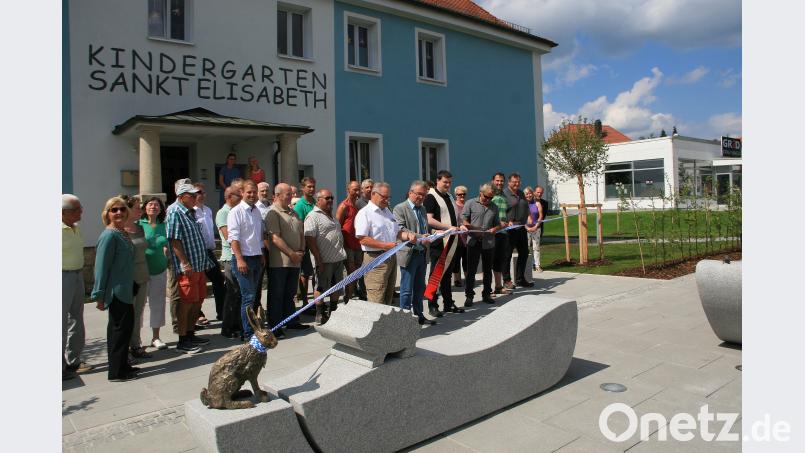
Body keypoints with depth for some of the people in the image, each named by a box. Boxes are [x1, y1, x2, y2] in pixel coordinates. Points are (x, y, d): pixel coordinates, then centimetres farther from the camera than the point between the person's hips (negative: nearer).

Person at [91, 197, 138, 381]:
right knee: (120, 328, -1)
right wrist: (99, 295, -18)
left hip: (125, 290, 9)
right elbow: (101, 267, -18)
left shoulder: (123, 233, 10)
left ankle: (122, 365, 28)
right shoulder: (109, 235, -16)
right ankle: (117, 372, 10)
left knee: (125, 326, 16)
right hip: (116, 292, -9)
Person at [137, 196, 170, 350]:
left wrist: (166, 262, 11)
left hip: (160, 269, 4)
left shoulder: (163, 225, 7)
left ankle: (156, 337, 19)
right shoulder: (139, 224, -5)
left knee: (158, 302, 9)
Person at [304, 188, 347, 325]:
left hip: (339, 259, 9)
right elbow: (310, 239, -17)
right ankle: (320, 316, 10)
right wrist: (319, 260, -20)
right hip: (325, 260, -8)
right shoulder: (313, 217, -10)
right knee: (321, 288, 1)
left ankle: (334, 312, 27)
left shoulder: (331, 216, 18)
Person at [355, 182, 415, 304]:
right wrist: (385, 246, -22)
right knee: (377, 300, -9)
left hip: (391, 257, 9)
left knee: (388, 297, 15)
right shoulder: (364, 213, -9)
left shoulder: (388, 212, 19)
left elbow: (397, 232, 24)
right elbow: (363, 239, -18)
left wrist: (408, 235, 1)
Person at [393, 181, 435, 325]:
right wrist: (420, 237, -25)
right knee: (406, 290, -2)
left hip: (422, 254, 8)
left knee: (419, 288, 16)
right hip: (409, 254, -8)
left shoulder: (422, 209, 17)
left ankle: (419, 315, 27)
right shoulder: (400, 208, -8)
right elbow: (400, 229, -19)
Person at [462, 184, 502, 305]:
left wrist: (494, 229, -6)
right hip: (473, 242, -4)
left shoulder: (494, 208, 13)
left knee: (487, 270, 12)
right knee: (471, 269, 0)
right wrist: (475, 230, -16)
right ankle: (469, 295, 8)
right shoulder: (470, 204, 0)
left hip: (489, 243, 4)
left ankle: (486, 294, 24)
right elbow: (464, 221, -6)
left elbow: (498, 224, 17)